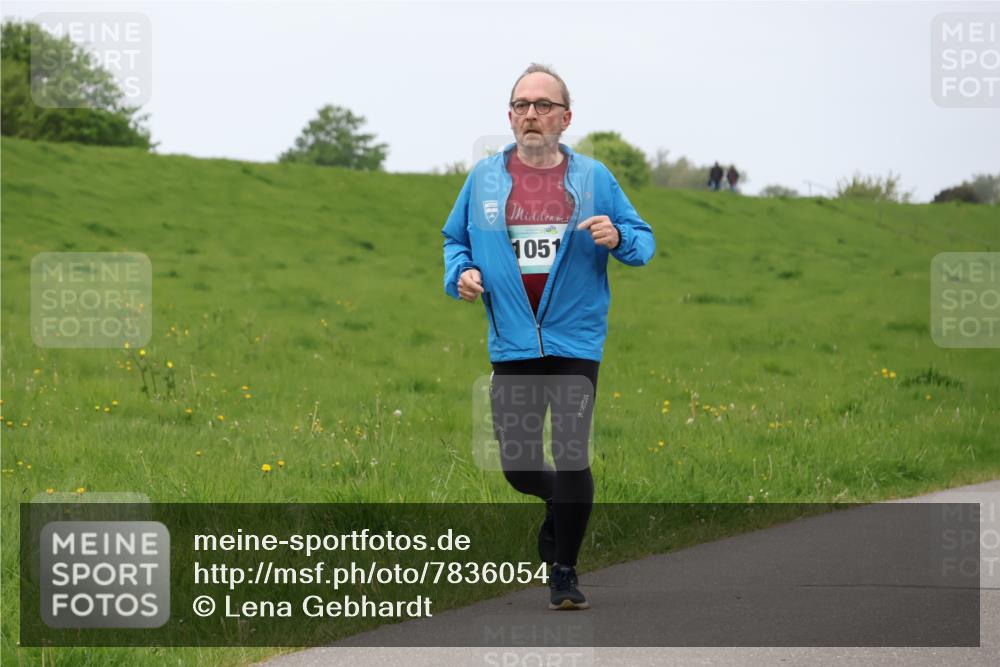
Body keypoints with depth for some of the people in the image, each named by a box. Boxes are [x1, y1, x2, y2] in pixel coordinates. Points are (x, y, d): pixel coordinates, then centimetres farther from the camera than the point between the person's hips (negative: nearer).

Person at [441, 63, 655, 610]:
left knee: (571, 456, -9)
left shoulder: (592, 178, 4)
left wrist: (618, 239, -13)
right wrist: (461, 272, -1)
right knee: (517, 464, 4)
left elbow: (643, 240, 9)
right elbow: (454, 238, 19)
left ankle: (564, 572, 5)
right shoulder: (484, 178, 6)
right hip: (512, 343, 2)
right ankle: (560, 504, 39)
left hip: (575, 340, -2)